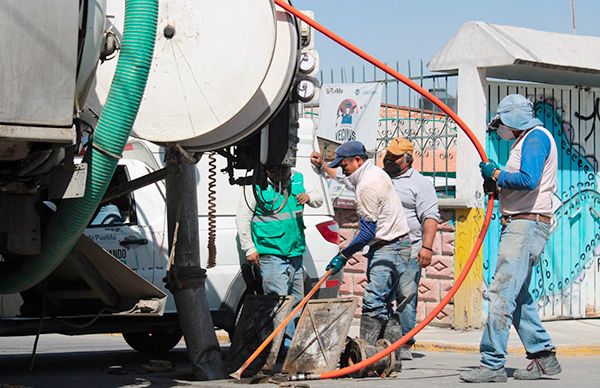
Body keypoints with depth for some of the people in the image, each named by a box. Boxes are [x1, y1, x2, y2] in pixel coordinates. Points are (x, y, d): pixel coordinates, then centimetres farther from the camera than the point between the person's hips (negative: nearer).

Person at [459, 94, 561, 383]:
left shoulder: (536, 136, -9)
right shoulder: (527, 140, 23)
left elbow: (528, 180, -24)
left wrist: (496, 174, -10)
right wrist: (498, 184, 7)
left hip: (527, 226, -11)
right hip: (520, 227, 11)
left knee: (502, 294, -14)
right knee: (518, 297, 14)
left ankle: (492, 364, -16)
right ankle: (544, 356, 18)